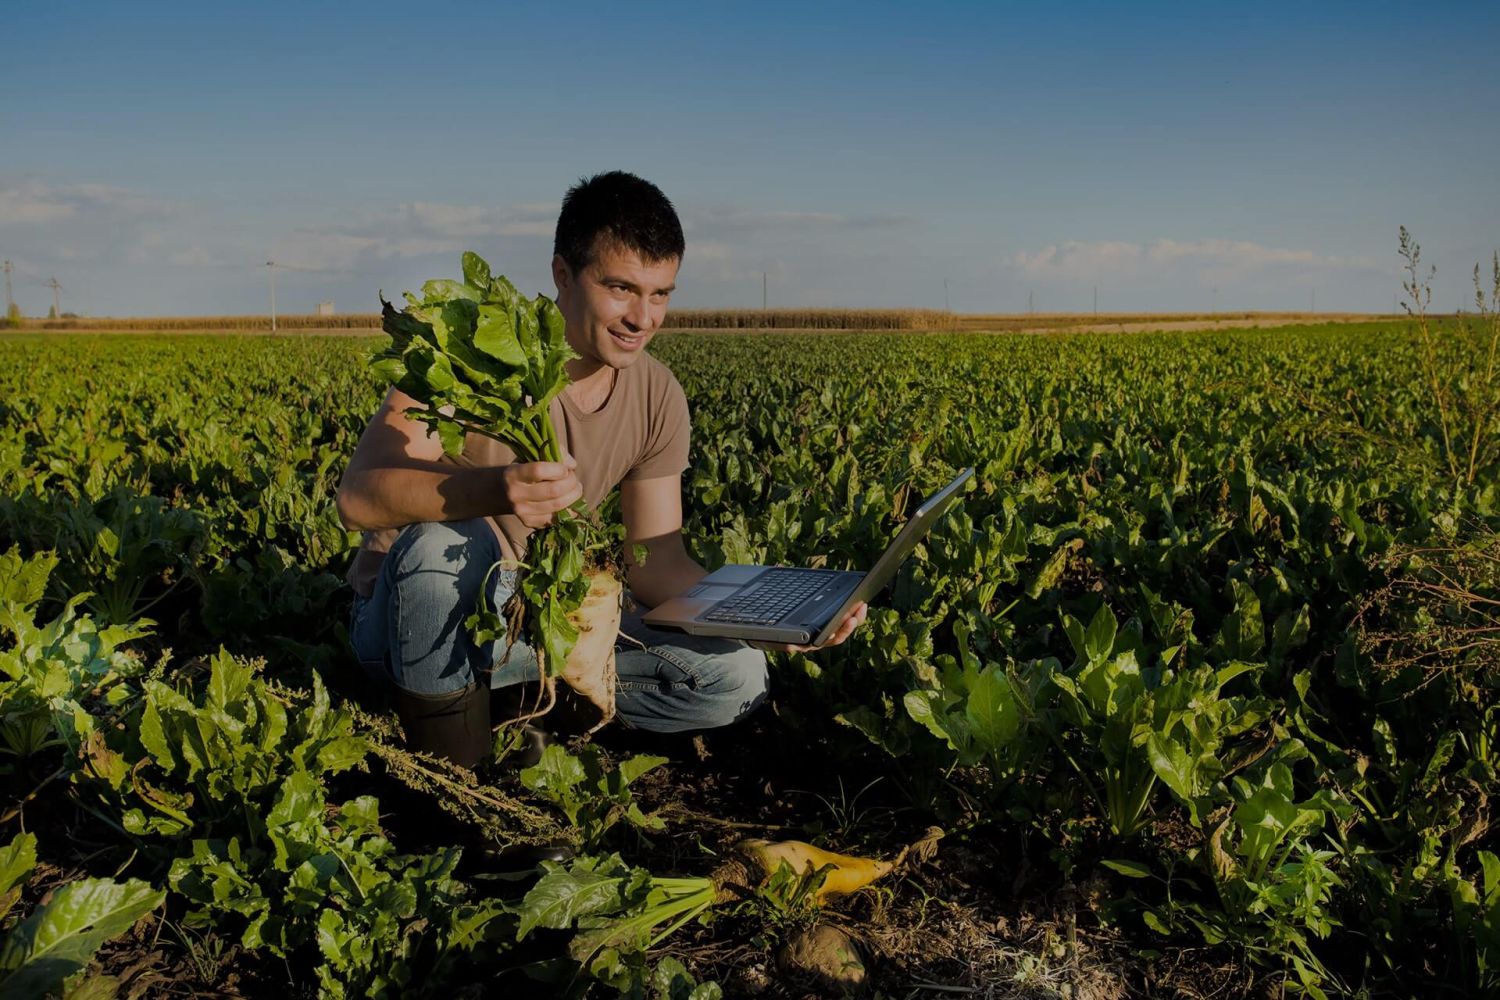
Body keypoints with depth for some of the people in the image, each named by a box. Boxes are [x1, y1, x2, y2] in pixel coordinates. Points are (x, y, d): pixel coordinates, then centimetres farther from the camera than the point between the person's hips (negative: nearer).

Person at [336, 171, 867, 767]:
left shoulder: (659, 399, -5)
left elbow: (654, 560, -4)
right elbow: (358, 497, -31)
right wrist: (490, 490, -50)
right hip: (408, 620, -4)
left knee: (738, 676, -10)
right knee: (448, 542, -39)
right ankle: (443, 751, -13)